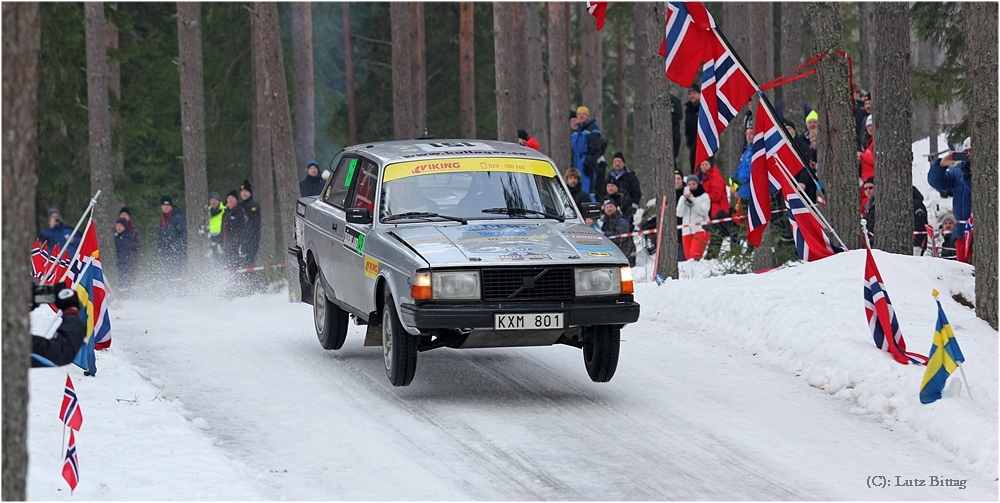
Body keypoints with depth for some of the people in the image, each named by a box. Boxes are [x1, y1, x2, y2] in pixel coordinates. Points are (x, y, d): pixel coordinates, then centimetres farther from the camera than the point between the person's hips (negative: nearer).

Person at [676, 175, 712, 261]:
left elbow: (704, 211, -8)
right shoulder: (683, 197, 17)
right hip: (687, 230, 4)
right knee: (688, 256, -2)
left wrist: (693, 199, -11)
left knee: (695, 254, -23)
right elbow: (679, 213, 5)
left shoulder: (704, 196, 6)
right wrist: (684, 199, -5)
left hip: (700, 229, -4)